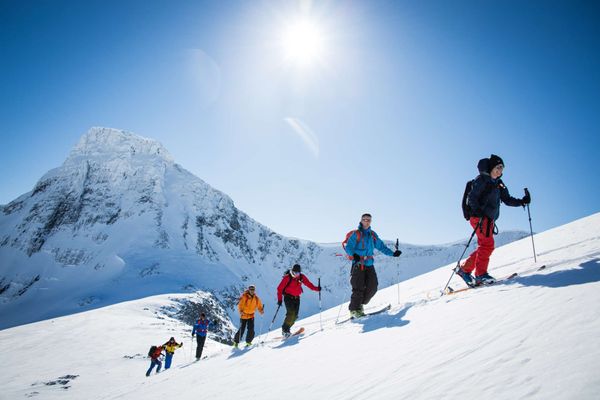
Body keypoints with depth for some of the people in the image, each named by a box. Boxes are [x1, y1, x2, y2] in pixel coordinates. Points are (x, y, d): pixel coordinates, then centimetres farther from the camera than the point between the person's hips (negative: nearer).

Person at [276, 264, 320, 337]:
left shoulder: (302, 277, 0)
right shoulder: (287, 277, -14)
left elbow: (308, 284, 3)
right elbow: (280, 288, -11)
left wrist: (316, 288, -14)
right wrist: (279, 299, -15)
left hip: (296, 298, 5)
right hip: (288, 297, -5)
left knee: (295, 315, -2)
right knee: (291, 313, -19)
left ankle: (286, 329, 12)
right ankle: (285, 329, -8)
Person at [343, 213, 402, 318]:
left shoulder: (372, 235, 16)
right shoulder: (356, 234, -2)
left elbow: (381, 246, 22)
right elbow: (348, 247, -10)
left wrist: (393, 253, 13)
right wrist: (354, 255, -30)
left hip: (369, 264, 6)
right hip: (358, 264, -6)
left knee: (372, 287, -2)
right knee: (359, 288, -11)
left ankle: (359, 305, 15)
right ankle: (354, 310, -1)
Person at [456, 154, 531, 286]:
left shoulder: (499, 184, 18)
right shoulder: (481, 180, -6)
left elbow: (507, 200, 17)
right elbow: (471, 197, -13)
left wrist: (521, 201, 1)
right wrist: (478, 211, -27)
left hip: (489, 219, 8)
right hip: (479, 217, -8)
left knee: (483, 247, 7)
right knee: (487, 244, -15)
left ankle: (464, 269, 14)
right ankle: (481, 274, -11)